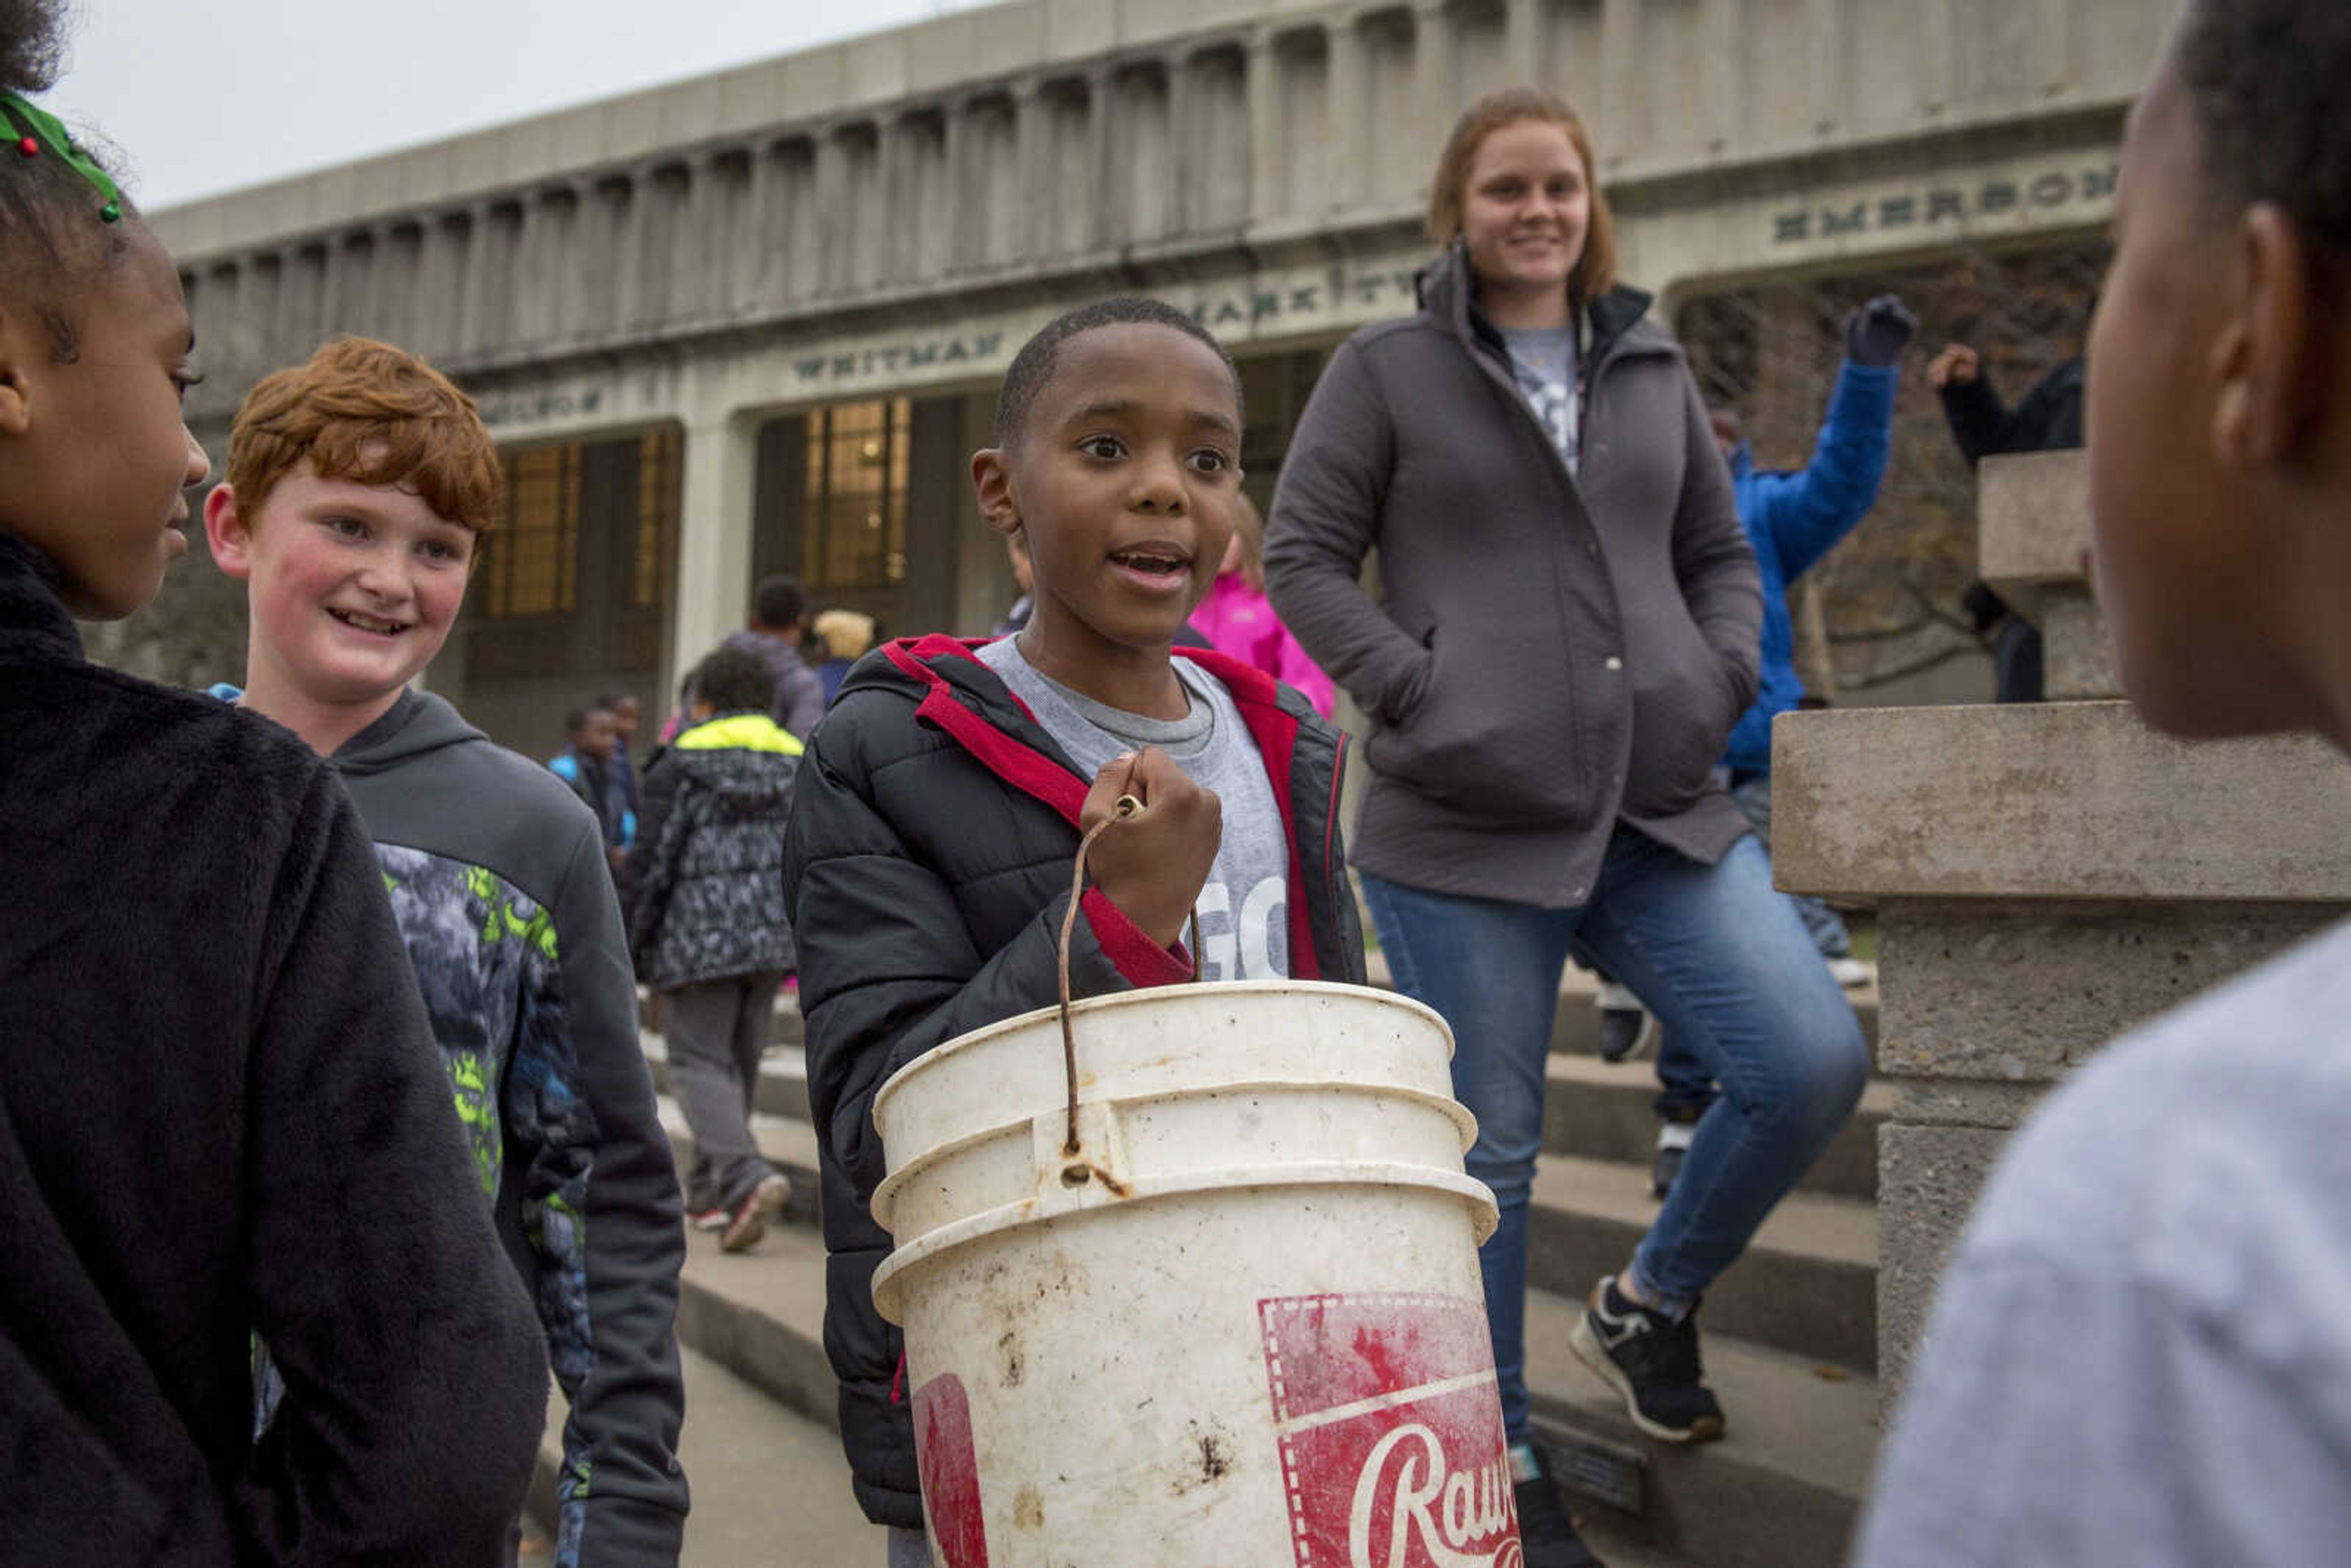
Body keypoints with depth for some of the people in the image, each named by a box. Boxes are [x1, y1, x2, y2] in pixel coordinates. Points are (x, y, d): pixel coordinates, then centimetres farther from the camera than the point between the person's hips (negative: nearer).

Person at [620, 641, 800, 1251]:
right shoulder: (798, 765, 11)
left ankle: (746, 1176, -24)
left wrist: (625, 946, 2)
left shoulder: (680, 765, -3)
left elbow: (650, 860, -5)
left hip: (698, 936, -5)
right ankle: (707, 1190, 24)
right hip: (772, 935, 5)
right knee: (740, 1060, 14)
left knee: (699, 1062, -2)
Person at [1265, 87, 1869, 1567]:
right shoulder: (1385, 371, 3)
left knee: (1816, 1062, -10)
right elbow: (1304, 559, 0)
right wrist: (1418, 689, -12)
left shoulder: (1653, 366, 16)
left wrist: (1721, 682, 4)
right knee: (1488, 1149, 4)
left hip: (1664, 804, 4)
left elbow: (1720, 553, 22)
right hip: (1464, 821, -4)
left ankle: (1652, 1301, 17)